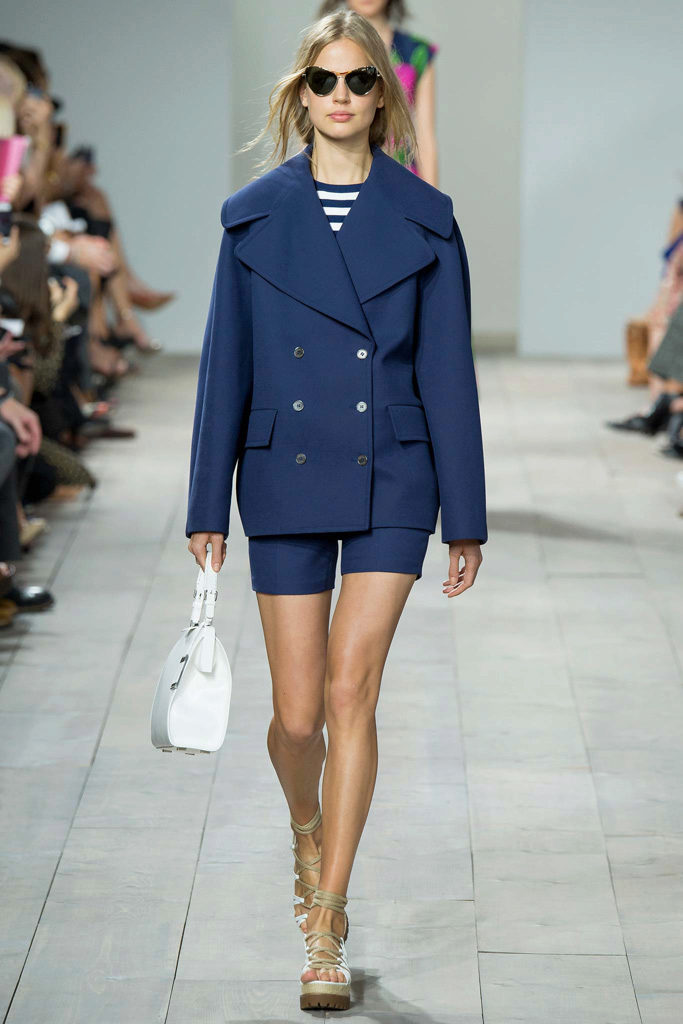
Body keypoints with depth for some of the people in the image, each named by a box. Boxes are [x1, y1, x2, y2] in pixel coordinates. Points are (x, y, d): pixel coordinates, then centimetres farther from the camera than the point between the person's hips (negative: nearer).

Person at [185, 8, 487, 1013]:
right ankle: (308, 829, 39)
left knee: (351, 691, -10)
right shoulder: (254, 213, 3)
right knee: (298, 713, 4)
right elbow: (225, 365, 4)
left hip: (390, 482, -1)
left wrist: (466, 515, 2)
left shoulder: (423, 216, 1)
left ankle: (327, 920, -2)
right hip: (287, 480, 1)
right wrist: (207, 506, 3)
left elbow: (447, 369, 2)